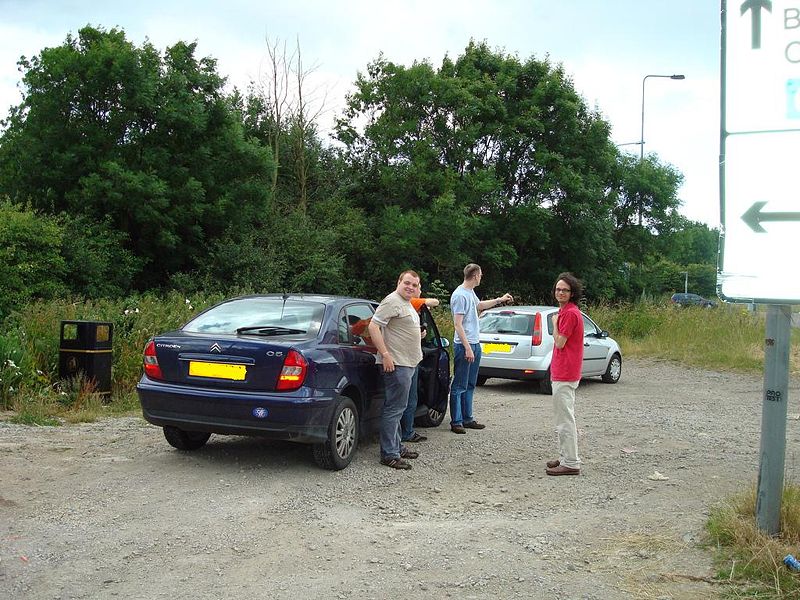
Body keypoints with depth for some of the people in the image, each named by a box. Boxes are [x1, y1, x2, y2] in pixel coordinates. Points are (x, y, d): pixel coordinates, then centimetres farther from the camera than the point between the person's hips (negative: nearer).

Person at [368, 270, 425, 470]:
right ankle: (389, 455, -5)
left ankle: (397, 447, 27)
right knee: (394, 408, -8)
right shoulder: (392, 301, -14)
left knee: (397, 408, 17)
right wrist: (385, 354, -24)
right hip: (396, 364, -11)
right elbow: (373, 327, -21)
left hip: (408, 363, 11)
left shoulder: (407, 304, 19)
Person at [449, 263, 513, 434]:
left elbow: (479, 305, 34)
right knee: (459, 386, -5)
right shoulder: (459, 295, -17)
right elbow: (458, 324, -20)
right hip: (464, 345, -10)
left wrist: (500, 300, 37)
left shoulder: (471, 292, 11)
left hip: (475, 344, 10)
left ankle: (467, 419, 22)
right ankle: (456, 422, -1)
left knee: (470, 385, 15)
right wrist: (467, 348, -22)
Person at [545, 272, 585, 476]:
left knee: (565, 419, -8)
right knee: (564, 418, 17)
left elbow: (560, 342, -17)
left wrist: (554, 322, -5)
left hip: (564, 375, -11)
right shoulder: (564, 311, 16)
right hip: (562, 373, 11)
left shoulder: (570, 313, -16)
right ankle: (565, 457, 26)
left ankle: (571, 463, -4)